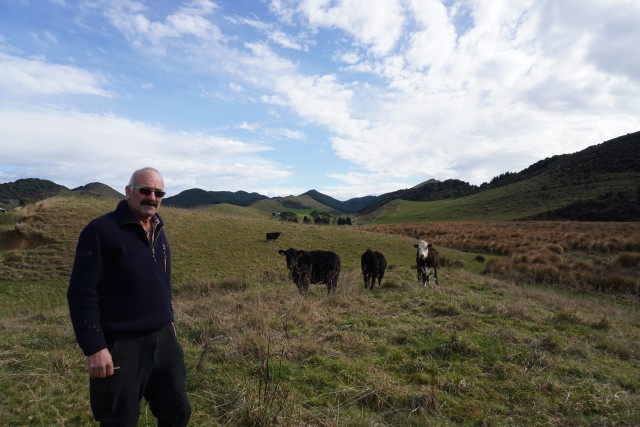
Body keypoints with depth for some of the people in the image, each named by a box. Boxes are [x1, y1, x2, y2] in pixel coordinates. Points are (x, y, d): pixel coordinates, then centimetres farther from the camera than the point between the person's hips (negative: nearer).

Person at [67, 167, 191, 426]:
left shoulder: (158, 231, 8)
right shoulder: (101, 230, -15)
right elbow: (82, 294, -18)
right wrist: (94, 348, -20)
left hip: (163, 340, 7)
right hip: (120, 346, -7)